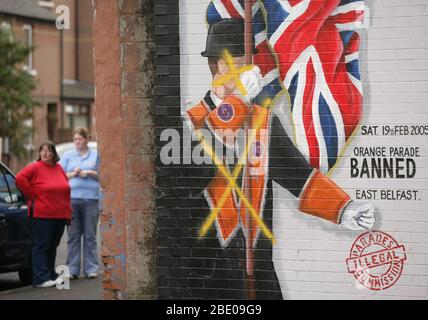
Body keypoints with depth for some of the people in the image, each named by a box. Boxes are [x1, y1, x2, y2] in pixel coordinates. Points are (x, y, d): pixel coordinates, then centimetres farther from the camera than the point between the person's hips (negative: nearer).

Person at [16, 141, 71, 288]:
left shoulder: (59, 168, 15)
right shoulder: (35, 167, -4)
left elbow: (66, 190, 19)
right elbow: (20, 178, -17)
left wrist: (68, 213, 13)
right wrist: (32, 195, -12)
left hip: (60, 215, 6)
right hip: (42, 214, -6)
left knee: (53, 246, 12)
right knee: (41, 246, -5)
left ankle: (51, 275, 21)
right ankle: (41, 278, -6)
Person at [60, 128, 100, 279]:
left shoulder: (95, 155, 12)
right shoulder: (68, 156, 15)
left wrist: (90, 173, -5)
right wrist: (73, 174, -6)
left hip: (91, 199, -1)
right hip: (72, 198, 1)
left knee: (90, 235, -1)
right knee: (73, 235, -1)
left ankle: (91, 269, 2)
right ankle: (72, 269, 0)